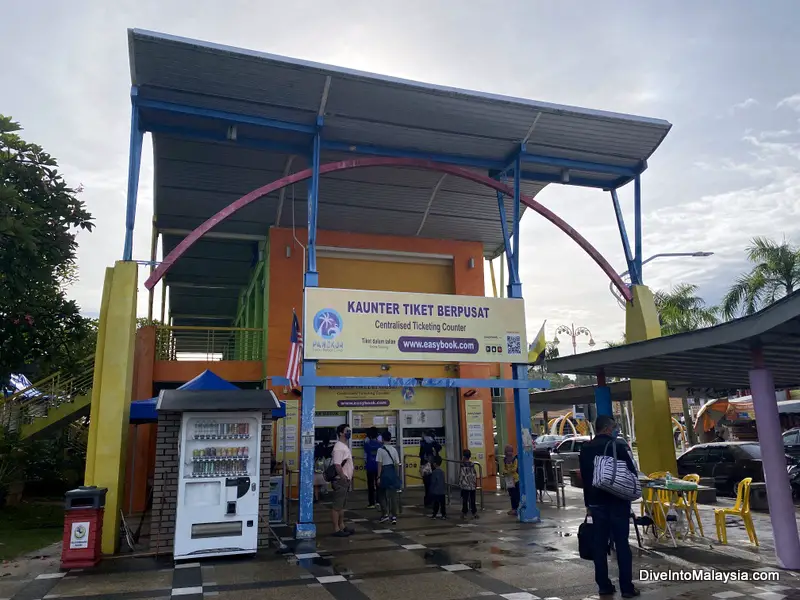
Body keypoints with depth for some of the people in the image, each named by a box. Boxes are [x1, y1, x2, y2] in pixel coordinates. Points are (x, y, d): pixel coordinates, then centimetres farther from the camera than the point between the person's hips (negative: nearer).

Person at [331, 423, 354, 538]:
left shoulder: (346, 446, 15)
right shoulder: (339, 447, -16)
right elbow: (337, 465, -23)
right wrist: (343, 478, -21)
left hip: (346, 480, 10)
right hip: (340, 481, -10)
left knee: (342, 505, 15)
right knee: (337, 506, -3)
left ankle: (342, 526, 23)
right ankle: (336, 529, 1)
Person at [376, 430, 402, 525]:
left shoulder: (381, 449, -8)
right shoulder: (394, 449, 4)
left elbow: (379, 464, -10)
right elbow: (397, 464, 6)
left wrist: (379, 477, -5)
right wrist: (398, 476, 14)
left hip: (384, 472, -3)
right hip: (393, 472, 3)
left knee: (382, 495, 15)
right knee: (393, 495, 7)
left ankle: (386, 514, 9)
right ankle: (394, 517, 6)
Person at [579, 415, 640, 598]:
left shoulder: (585, 449, 7)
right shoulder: (618, 445, -12)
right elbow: (632, 472, -10)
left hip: (596, 502, 5)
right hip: (617, 501, -5)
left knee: (600, 544, 8)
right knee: (622, 544, 2)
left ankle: (603, 585, 12)